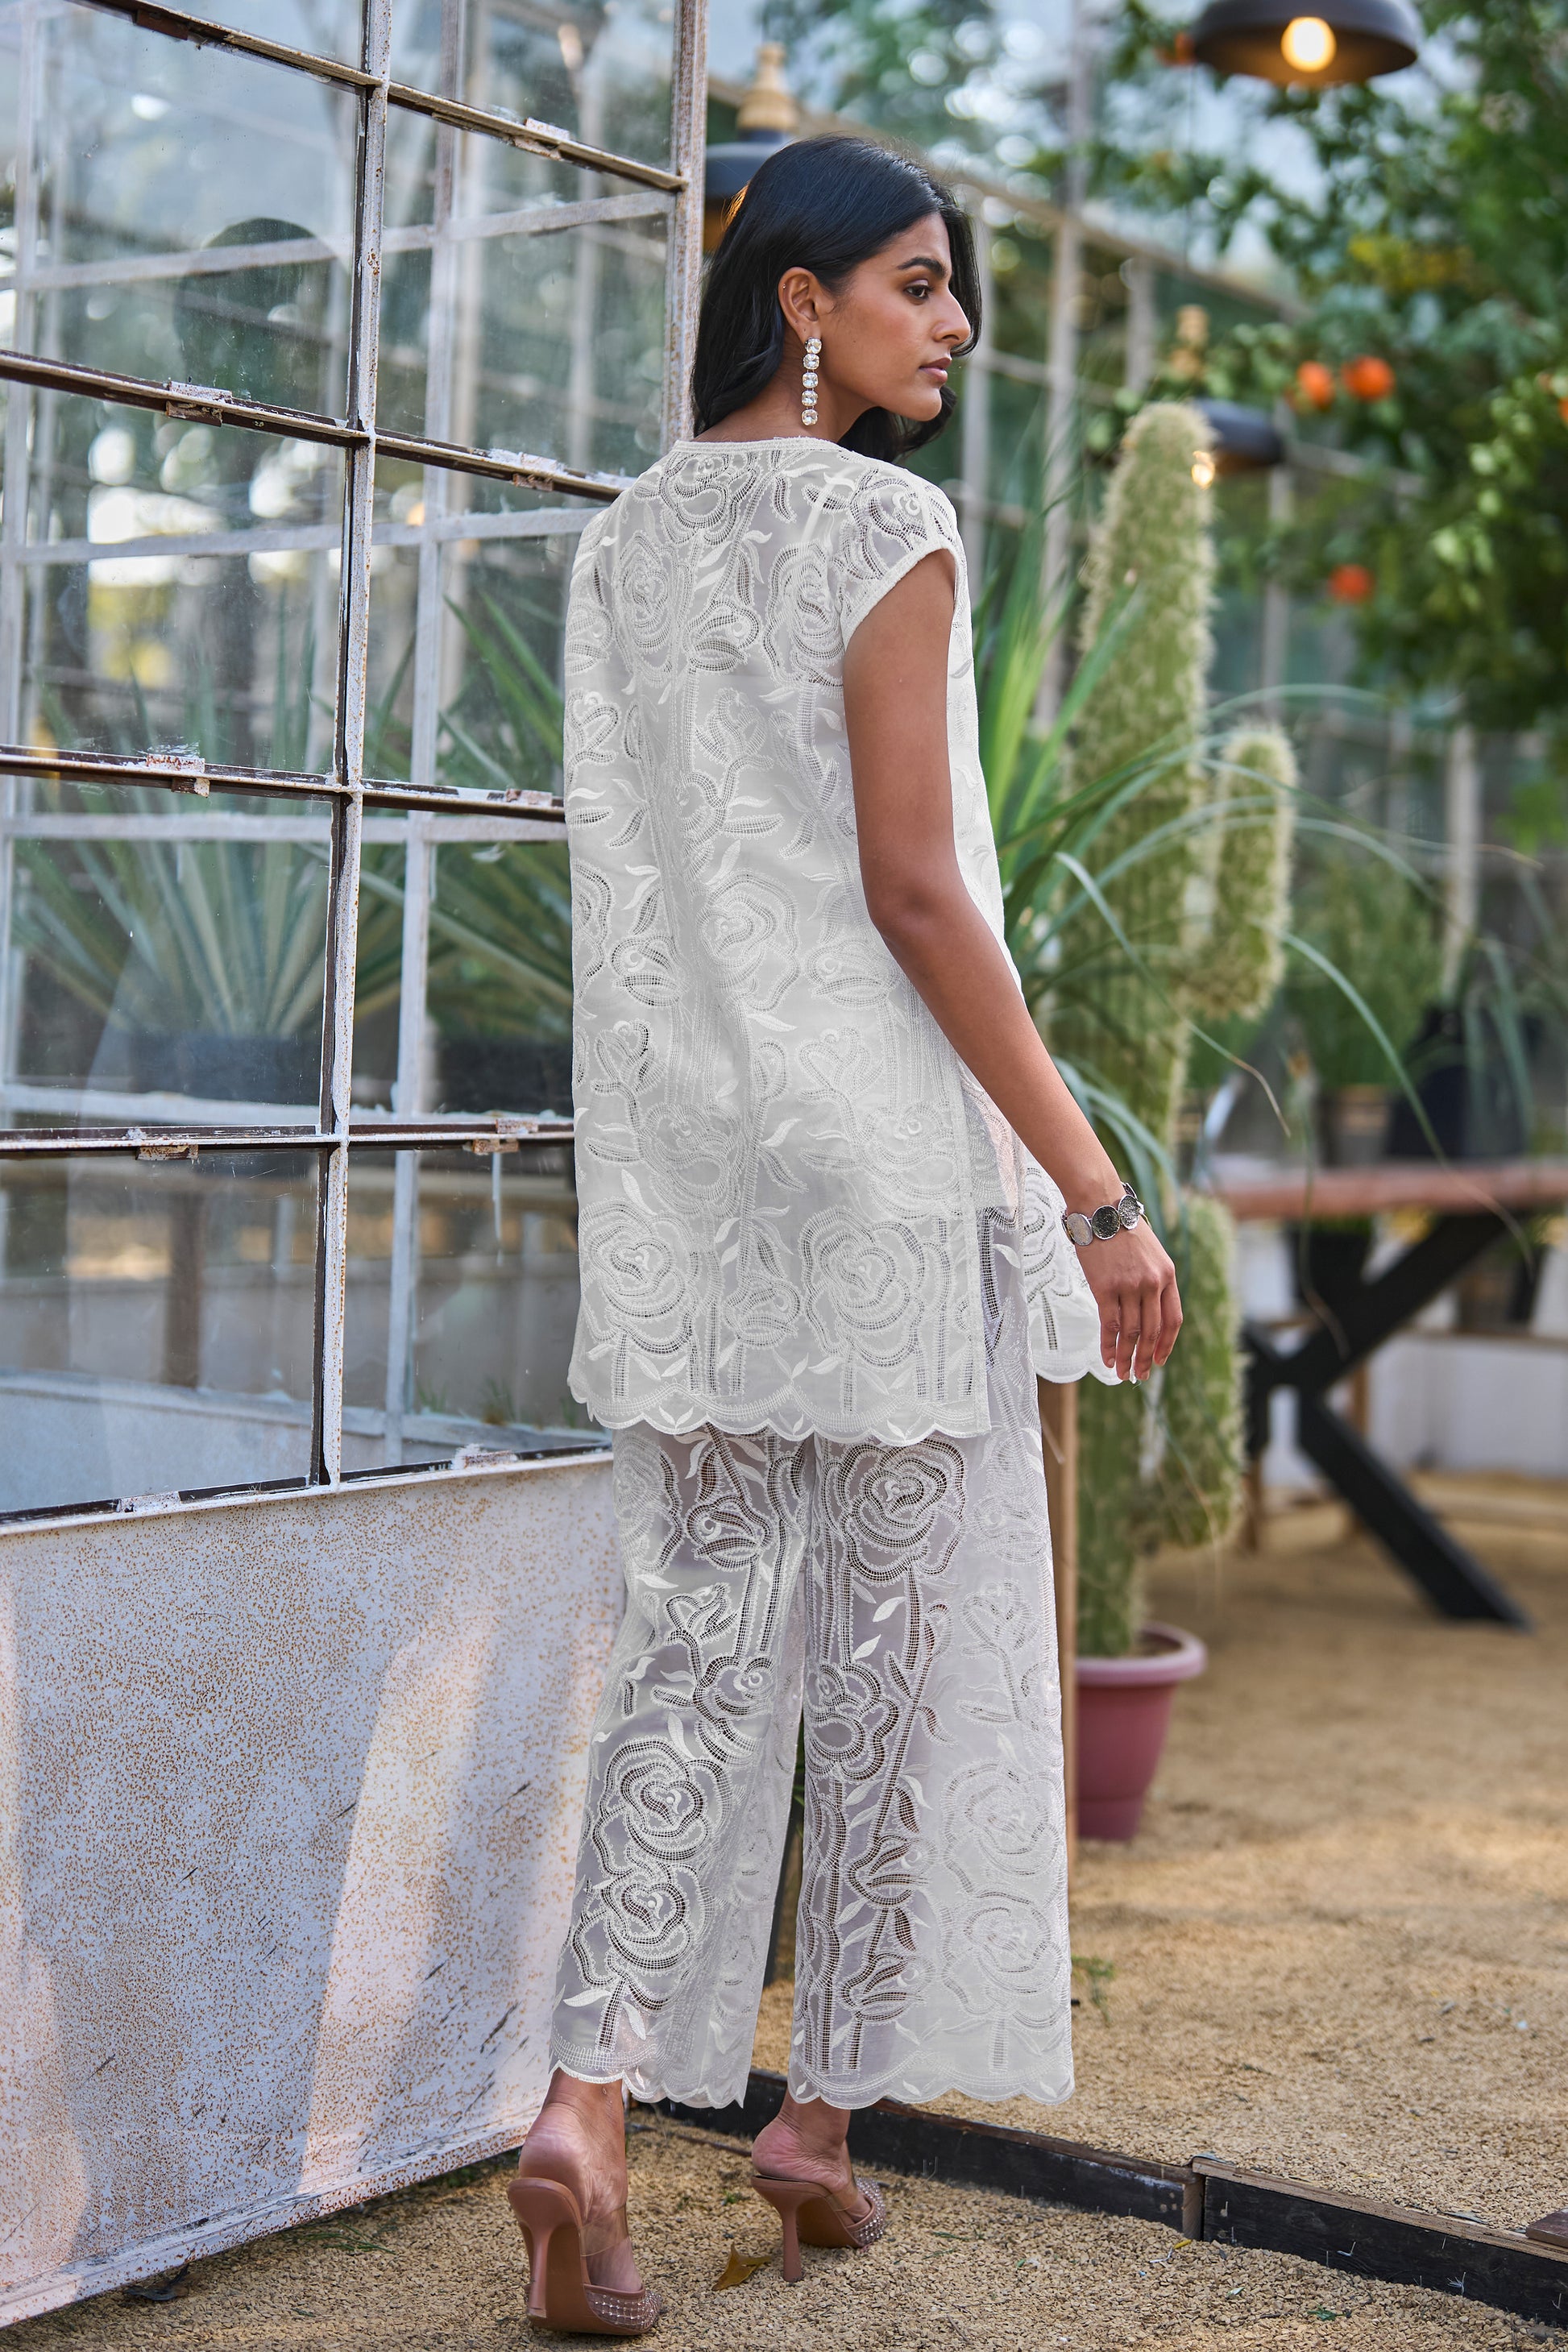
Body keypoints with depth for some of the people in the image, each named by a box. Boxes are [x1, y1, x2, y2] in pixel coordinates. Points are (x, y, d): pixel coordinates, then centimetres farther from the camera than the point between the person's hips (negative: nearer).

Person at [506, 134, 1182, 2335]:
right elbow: (912, 884, -16)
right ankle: (827, 2107, 17)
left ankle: (594, 2095, -5)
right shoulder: (886, 528, -9)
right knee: (895, 1630, 7)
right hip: (884, 1144, -6)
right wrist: (1093, 1185, -15)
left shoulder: (625, 543, 12)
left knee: (703, 1623, 7)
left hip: (678, 1157, 6)